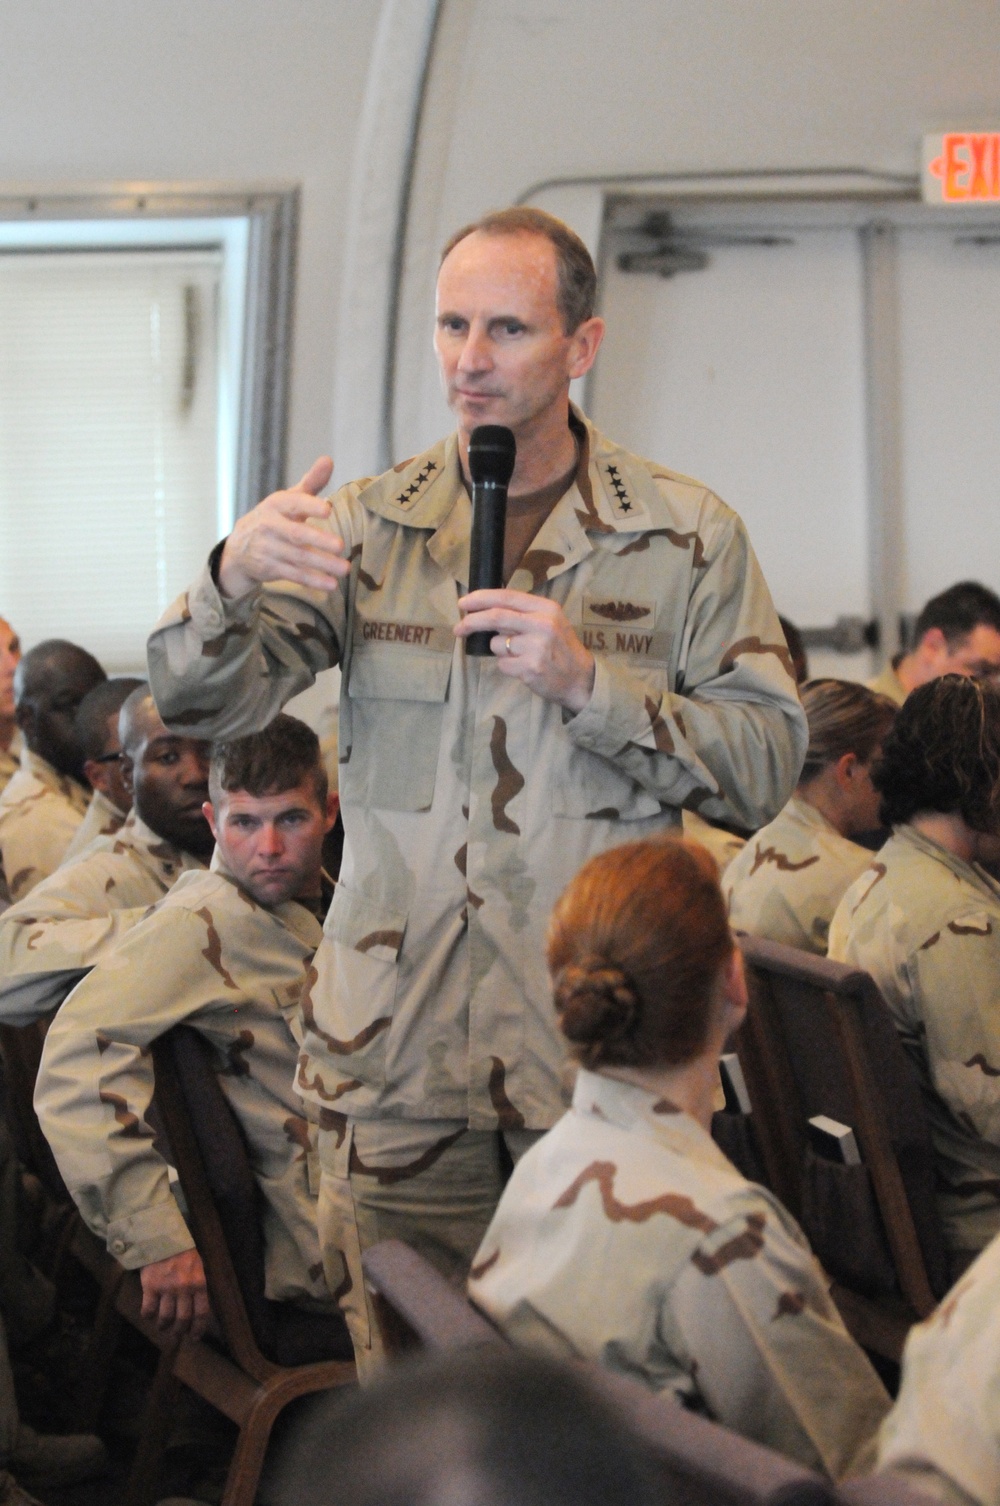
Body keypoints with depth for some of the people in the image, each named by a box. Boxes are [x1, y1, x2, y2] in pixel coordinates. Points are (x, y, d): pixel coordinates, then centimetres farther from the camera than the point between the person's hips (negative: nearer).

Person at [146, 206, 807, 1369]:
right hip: (399, 1052, 2)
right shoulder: (368, 526, 7)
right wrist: (233, 580, -25)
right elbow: (196, 705, -3)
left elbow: (767, 764, -3)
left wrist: (589, 680, -16)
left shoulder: (687, 536, 3)